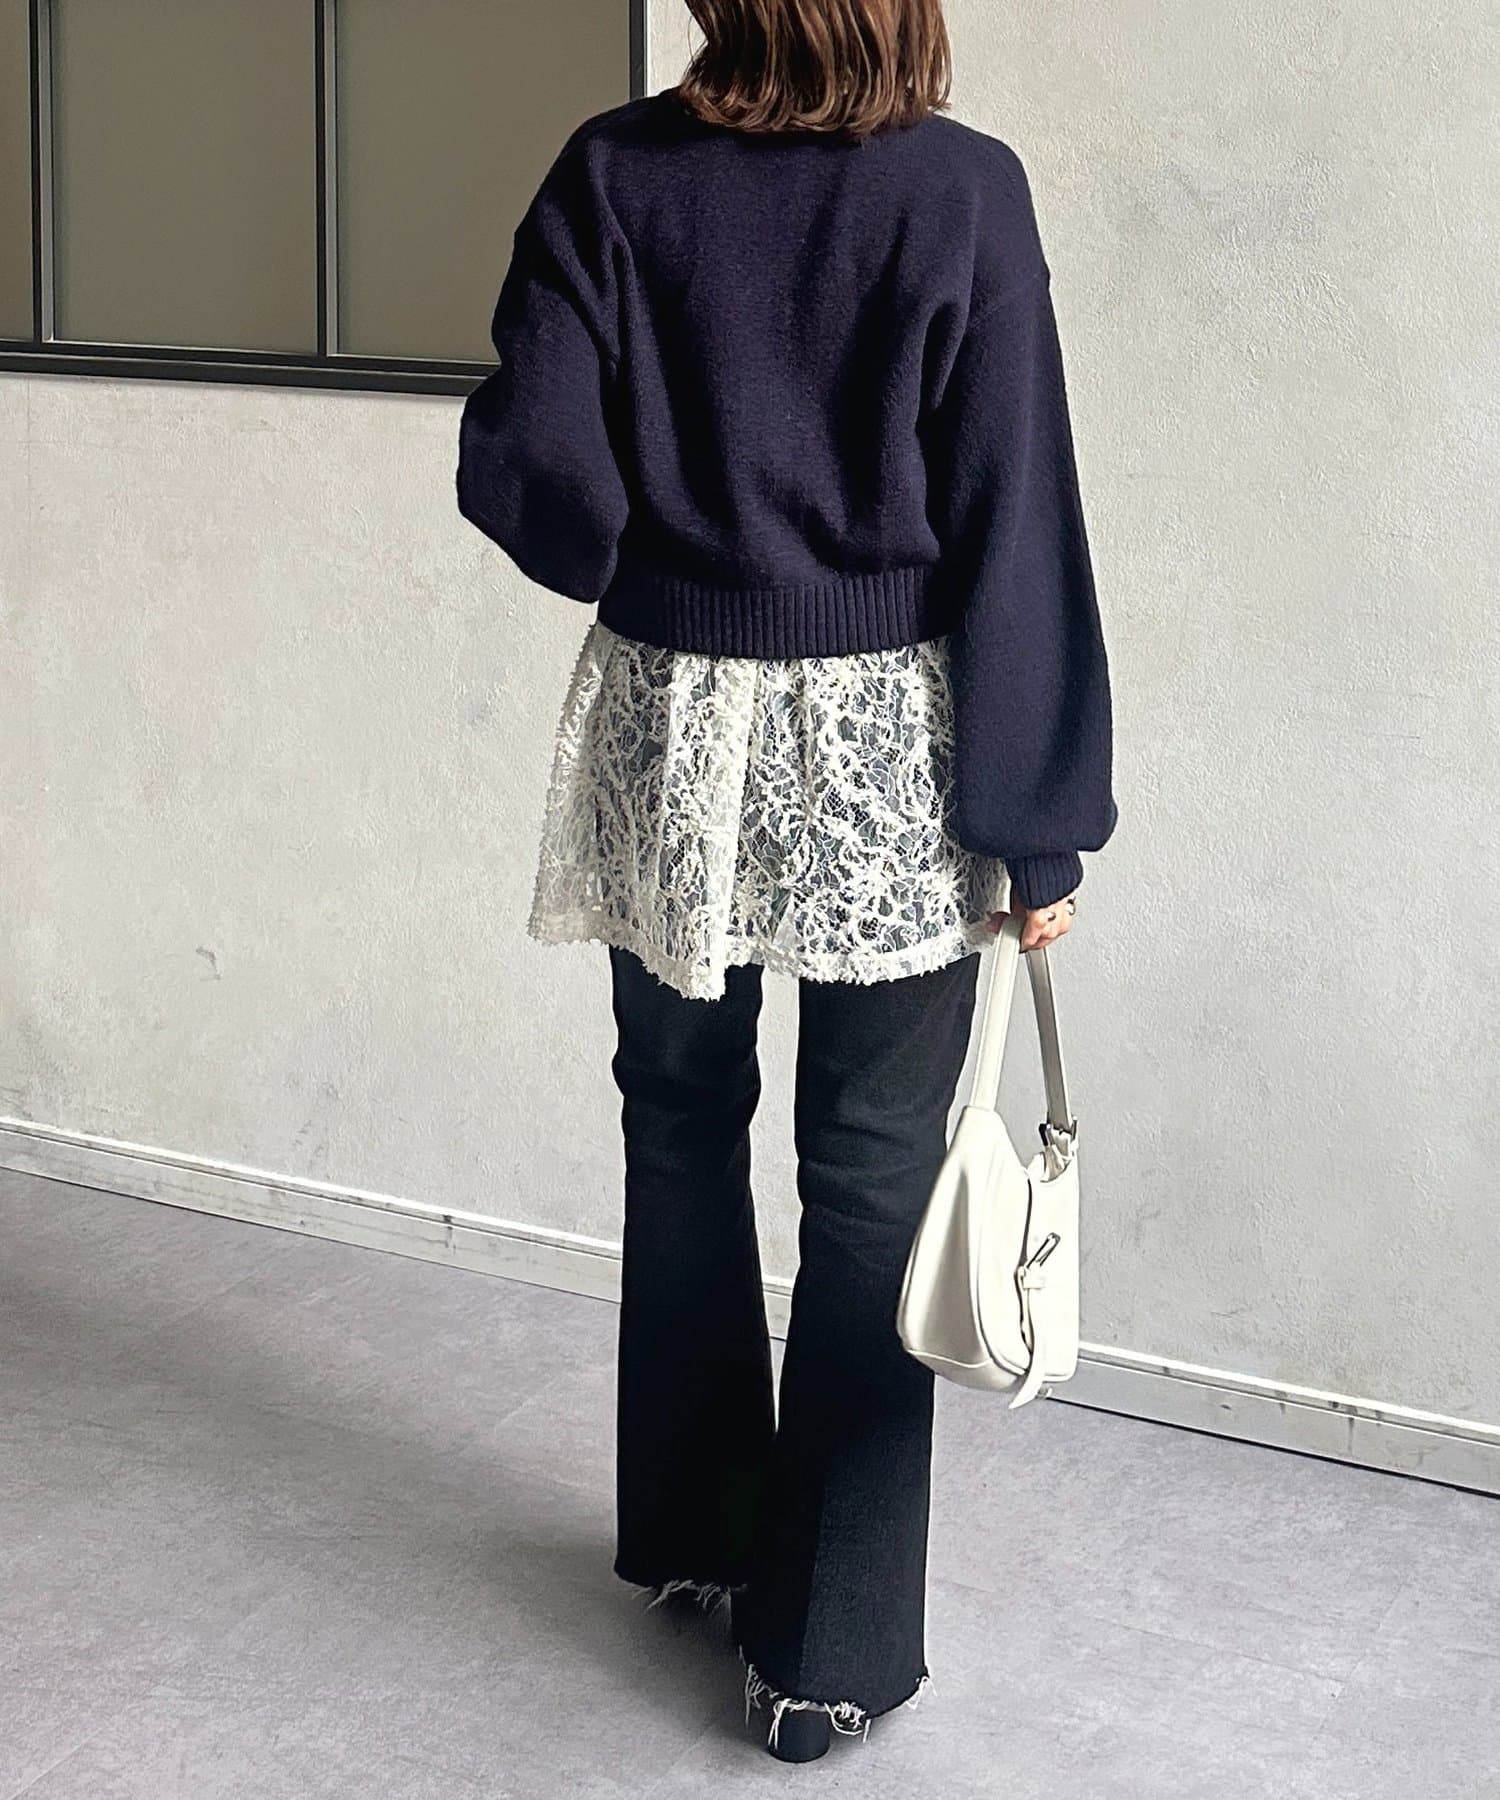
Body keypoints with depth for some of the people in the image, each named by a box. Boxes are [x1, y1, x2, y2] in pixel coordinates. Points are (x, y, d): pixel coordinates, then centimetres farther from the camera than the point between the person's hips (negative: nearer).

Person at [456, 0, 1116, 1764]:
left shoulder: (612, 175, -4)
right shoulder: (963, 193, -8)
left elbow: (530, 464, -8)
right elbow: (1016, 528, -9)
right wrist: (1041, 820, -4)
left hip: (667, 724, 2)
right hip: (888, 752, -2)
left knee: (682, 1131, 20)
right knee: (871, 1193, 6)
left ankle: (693, 1532, 35)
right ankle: (829, 1650, 13)